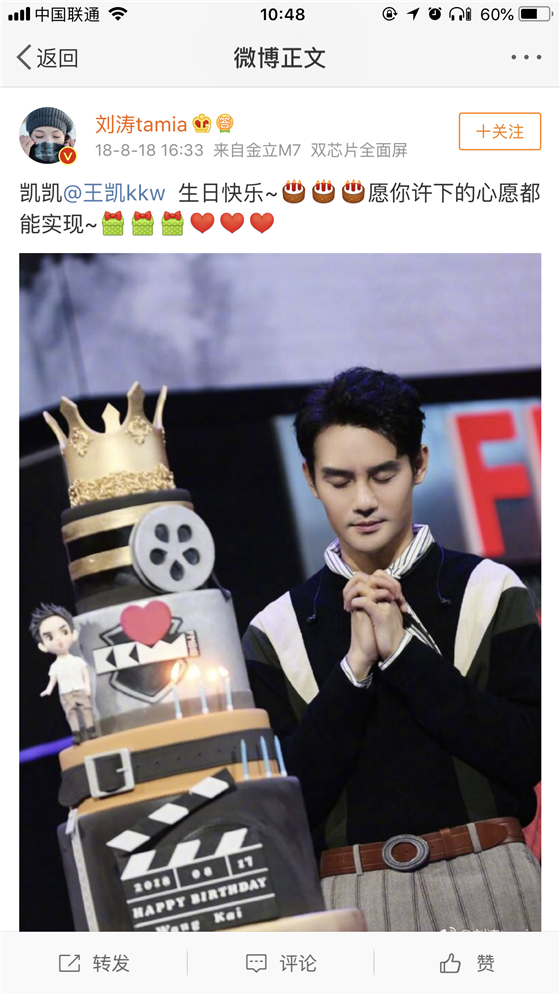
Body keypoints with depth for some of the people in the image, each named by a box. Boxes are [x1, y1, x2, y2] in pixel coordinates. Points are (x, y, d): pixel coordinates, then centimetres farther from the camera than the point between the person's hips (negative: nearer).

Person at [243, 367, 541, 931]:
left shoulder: (489, 592, 3)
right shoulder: (275, 634, 5)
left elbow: (529, 755, -7)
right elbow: (284, 799, -3)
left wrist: (403, 651, -11)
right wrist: (355, 667, -12)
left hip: (490, 883, 0)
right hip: (354, 900, 1)